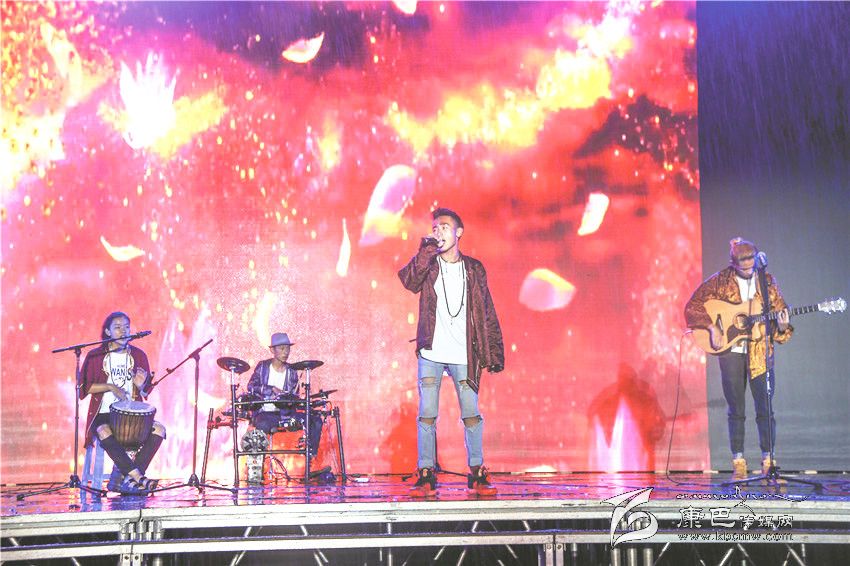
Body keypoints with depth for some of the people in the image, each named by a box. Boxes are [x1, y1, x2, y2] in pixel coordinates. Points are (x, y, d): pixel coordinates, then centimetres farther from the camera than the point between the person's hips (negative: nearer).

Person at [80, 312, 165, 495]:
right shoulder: (95, 356, 1)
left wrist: (140, 386, -11)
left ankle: (125, 478, -26)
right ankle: (138, 477, -35)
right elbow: (84, 387, -3)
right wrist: (110, 387, -15)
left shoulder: (138, 356, 10)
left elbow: (146, 393, 13)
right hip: (103, 414, -3)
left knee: (159, 429, -22)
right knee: (104, 432, -36)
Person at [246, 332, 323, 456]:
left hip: (285, 412, 4)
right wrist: (272, 389, -19)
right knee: (263, 425, -39)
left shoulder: (291, 372, 11)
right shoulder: (263, 367, 4)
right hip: (265, 412, -4)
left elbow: (294, 397, 10)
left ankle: (311, 457, -7)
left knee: (316, 421, -14)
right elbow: (251, 387, -8)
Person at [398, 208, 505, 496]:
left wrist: (495, 352, 3)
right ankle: (426, 477, 3)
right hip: (430, 354, 0)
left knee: (472, 415, 1)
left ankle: (477, 475, 10)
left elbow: (487, 313, 9)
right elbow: (408, 280, -16)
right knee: (427, 415, -2)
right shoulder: (427, 265, 7)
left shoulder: (473, 269, 9)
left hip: (464, 356, 0)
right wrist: (428, 249, -20)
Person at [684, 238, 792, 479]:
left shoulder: (767, 282, 3)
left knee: (765, 409, -1)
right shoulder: (720, 281, -1)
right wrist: (712, 327, -12)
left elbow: (780, 311, 5)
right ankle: (738, 462, 12)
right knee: (736, 410, 4)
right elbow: (692, 305, 0)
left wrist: (782, 326, -18)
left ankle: (768, 460, 10)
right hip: (731, 352, -1)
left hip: (760, 353, 1)